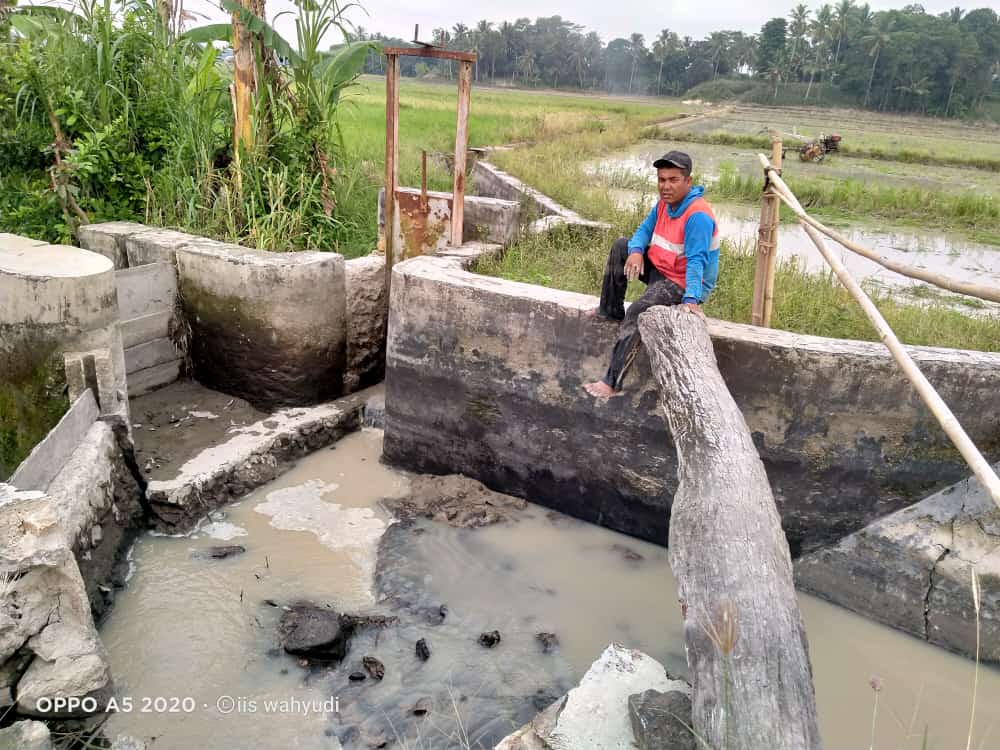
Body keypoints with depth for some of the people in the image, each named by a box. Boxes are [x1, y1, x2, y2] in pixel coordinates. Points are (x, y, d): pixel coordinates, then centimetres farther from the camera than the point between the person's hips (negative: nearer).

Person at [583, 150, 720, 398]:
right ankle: (611, 310, 11)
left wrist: (691, 299, -45)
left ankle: (612, 383, -27)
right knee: (621, 246, 5)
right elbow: (644, 231, 6)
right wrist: (636, 252, -18)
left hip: (683, 283, -9)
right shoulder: (664, 203, 3)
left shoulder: (698, 215, -25)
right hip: (659, 268, 9)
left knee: (637, 312, -29)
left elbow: (696, 261, -33)